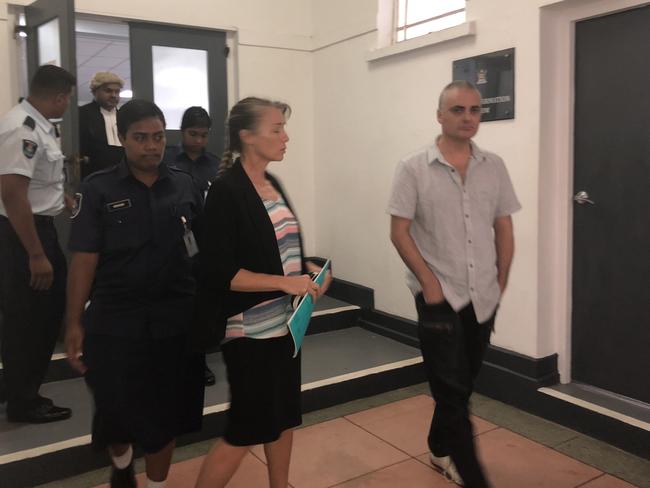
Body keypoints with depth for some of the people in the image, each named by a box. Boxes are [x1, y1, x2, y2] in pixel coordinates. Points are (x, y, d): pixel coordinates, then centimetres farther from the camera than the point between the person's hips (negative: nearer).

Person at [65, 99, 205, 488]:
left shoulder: (185, 186, 2)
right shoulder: (99, 189, -4)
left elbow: (205, 249, 6)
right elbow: (84, 258, -5)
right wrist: (75, 322, -6)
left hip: (176, 317, 2)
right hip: (115, 319, -1)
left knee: (166, 410, 12)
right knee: (117, 408, 10)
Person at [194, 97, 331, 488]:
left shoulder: (273, 184, 7)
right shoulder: (227, 191, -17)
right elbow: (219, 273, -21)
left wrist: (307, 267, 0)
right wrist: (285, 282, -23)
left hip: (285, 321, 8)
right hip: (250, 327, -8)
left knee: (284, 415, 19)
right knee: (244, 430, 3)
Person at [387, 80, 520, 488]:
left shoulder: (494, 166, 4)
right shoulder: (413, 168, -7)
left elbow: (504, 230, 10)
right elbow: (399, 232, -8)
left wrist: (500, 284, 7)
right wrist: (430, 283, -12)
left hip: (483, 297, 5)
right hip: (439, 297, -4)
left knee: (462, 384, 17)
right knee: (452, 390, -1)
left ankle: (441, 450, 38)